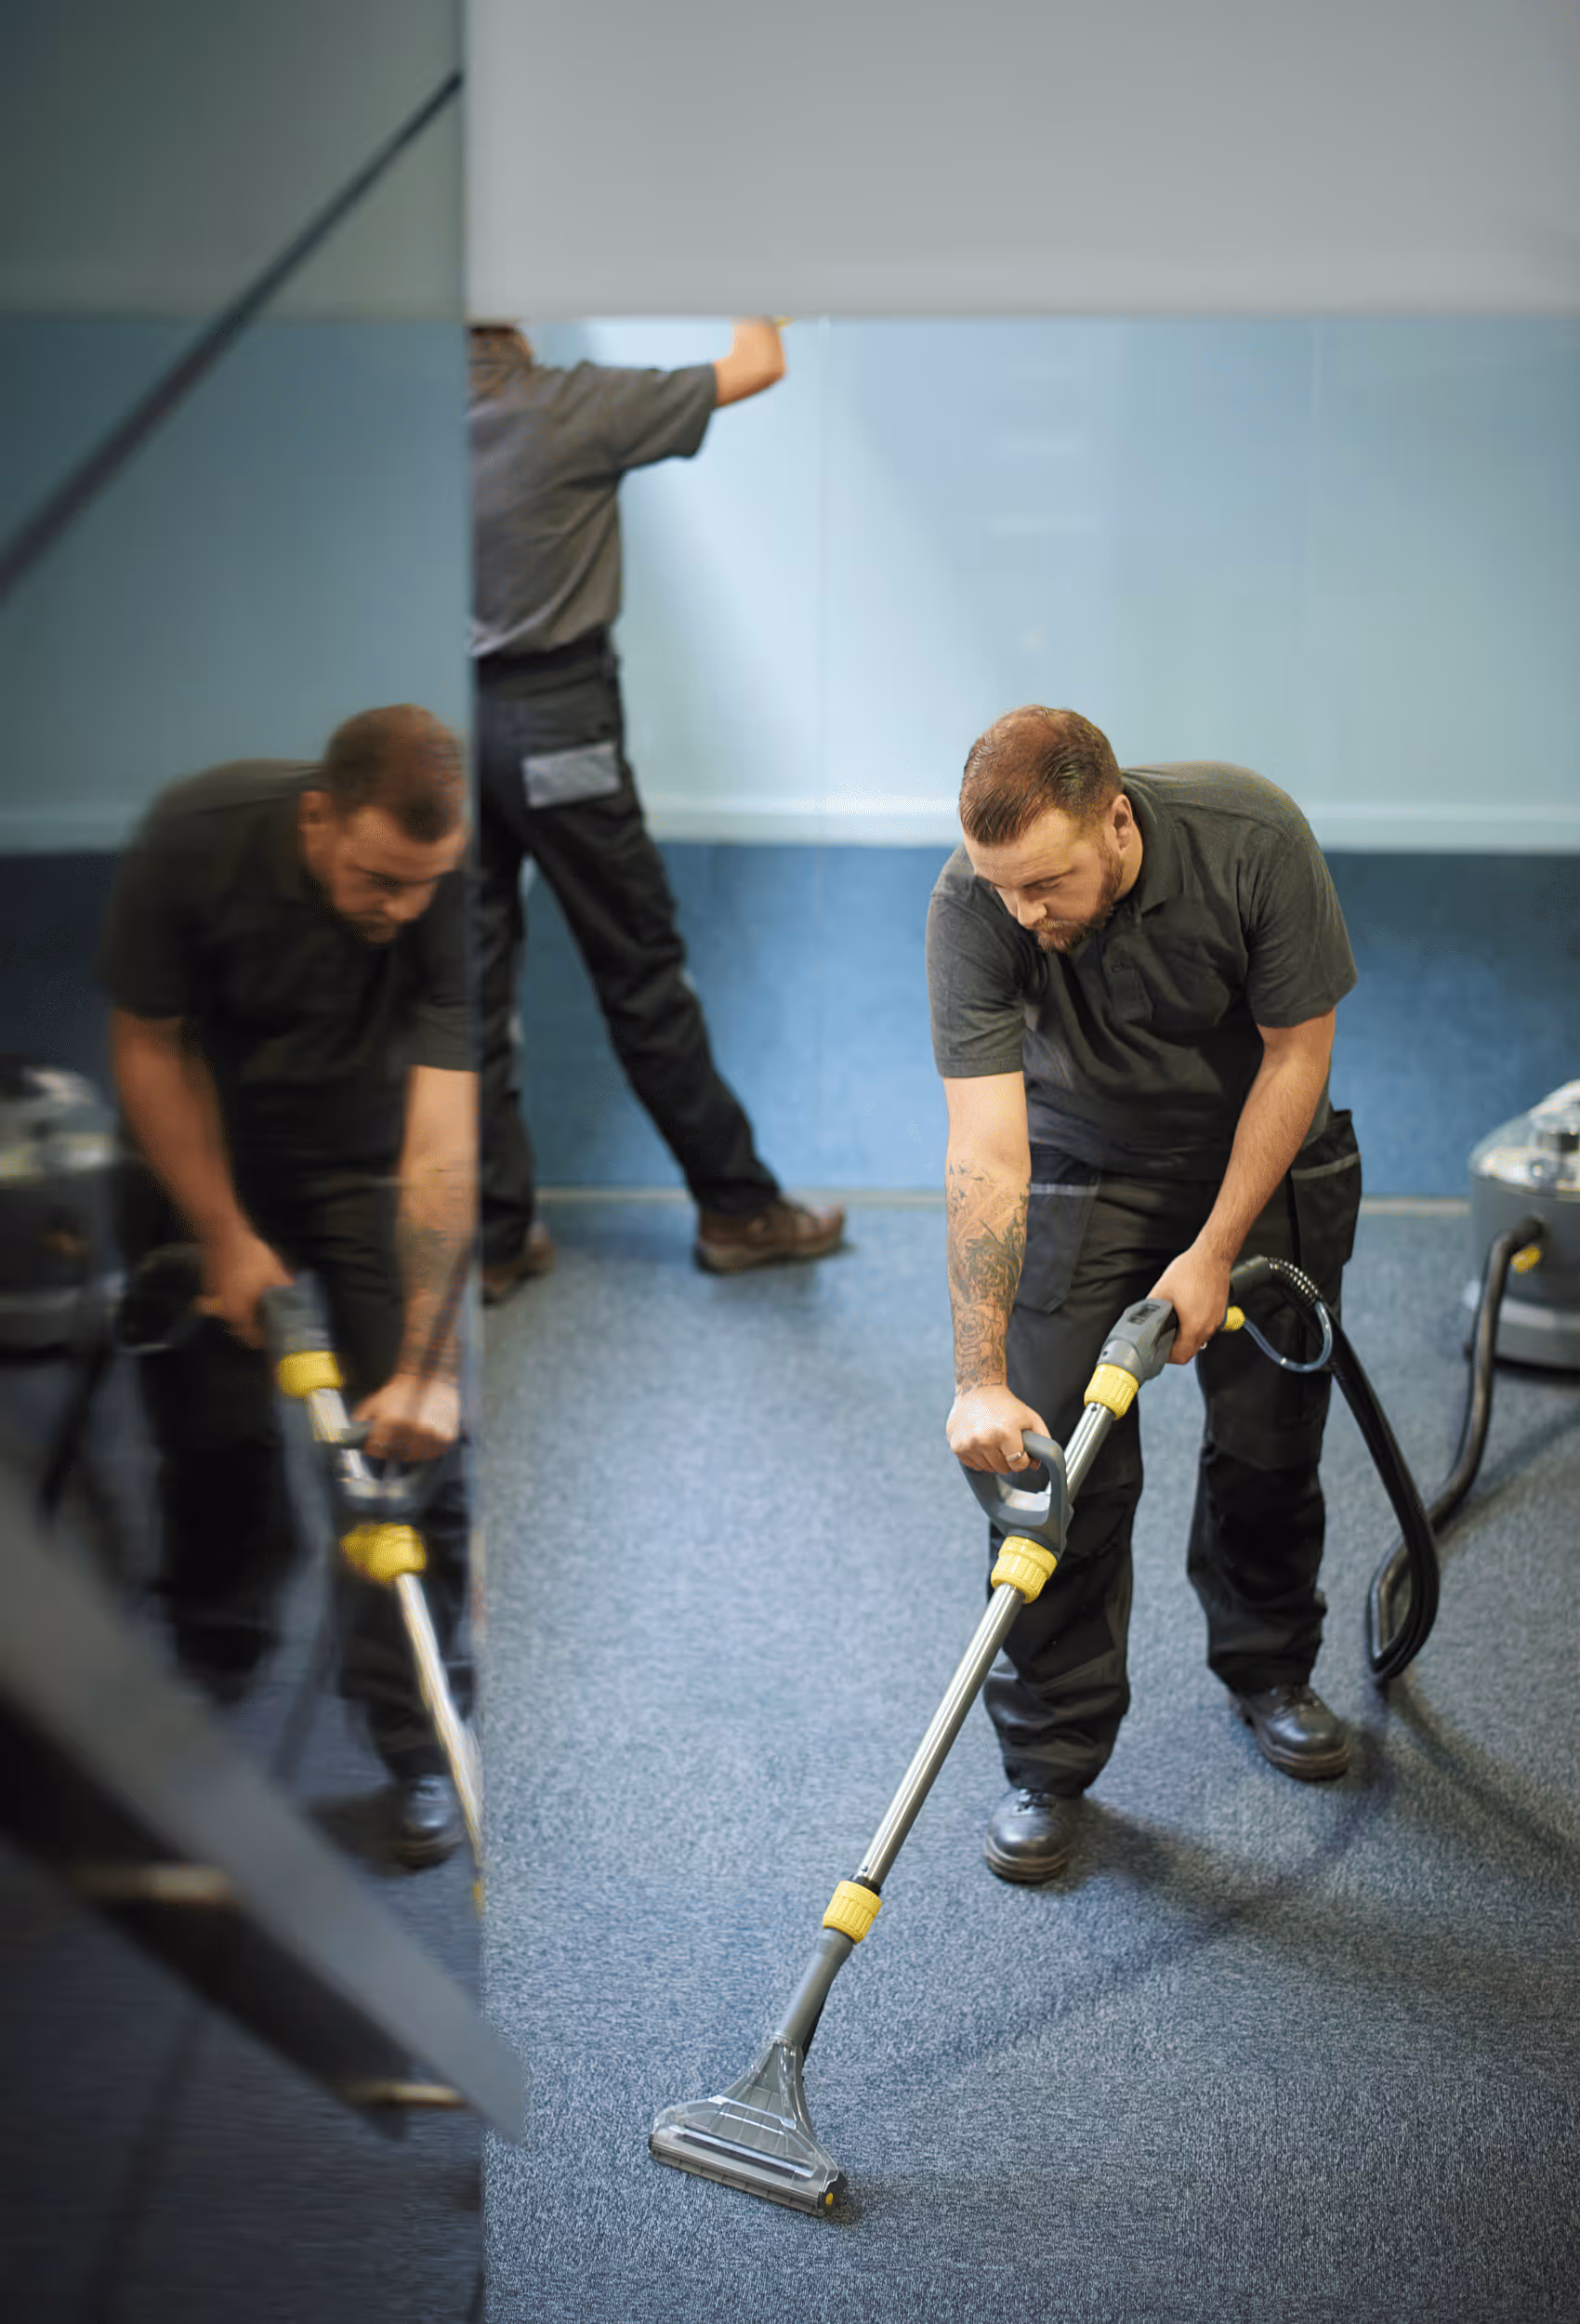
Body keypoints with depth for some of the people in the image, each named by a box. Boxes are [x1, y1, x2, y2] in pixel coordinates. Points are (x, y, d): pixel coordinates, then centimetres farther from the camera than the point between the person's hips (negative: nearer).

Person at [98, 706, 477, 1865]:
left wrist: (425, 1365, -38)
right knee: (210, 1424, 5)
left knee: (416, 1435, -10)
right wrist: (225, 1238, -12)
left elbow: (443, 1138, -36)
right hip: (208, 1145, 1)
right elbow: (149, 1044, -13)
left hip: (369, 1150, -1)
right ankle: (216, 1666, 29)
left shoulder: (454, 893, -32)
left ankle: (419, 1742, 2)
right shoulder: (194, 837, -28)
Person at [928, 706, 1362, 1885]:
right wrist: (980, 1380, -36)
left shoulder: (1254, 838, -32)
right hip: (1082, 1170, -1)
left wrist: (1214, 1251, -18)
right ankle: (1050, 1759, 9)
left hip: (1264, 1162, 1)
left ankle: (1270, 1667, 36)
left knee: (1270, 1442, 9)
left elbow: (1297, 1050, -19)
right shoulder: (971, 906, -31)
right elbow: (986, 1150, -34)